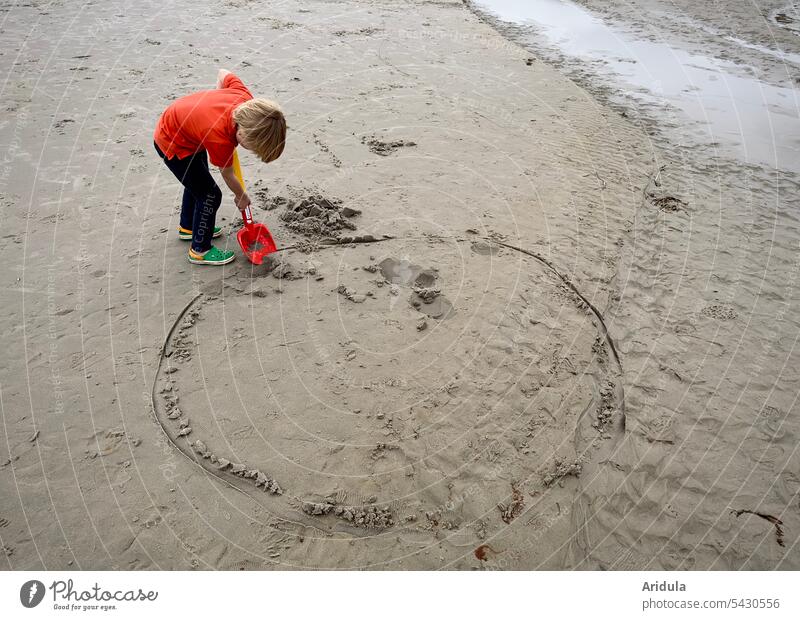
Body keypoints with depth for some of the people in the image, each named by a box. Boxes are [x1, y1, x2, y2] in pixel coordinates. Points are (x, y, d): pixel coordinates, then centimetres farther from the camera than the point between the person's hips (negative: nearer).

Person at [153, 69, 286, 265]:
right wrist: (241, 197, 0)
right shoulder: (220, 139, -40)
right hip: (172, 144, -9)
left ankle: (188, 227, 49)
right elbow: (228, 175, -19)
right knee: (210, 195, -6)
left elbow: (224, 73, -3)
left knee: (197, 180, 27)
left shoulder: (246, 99, -25)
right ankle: (200, 249, 11)